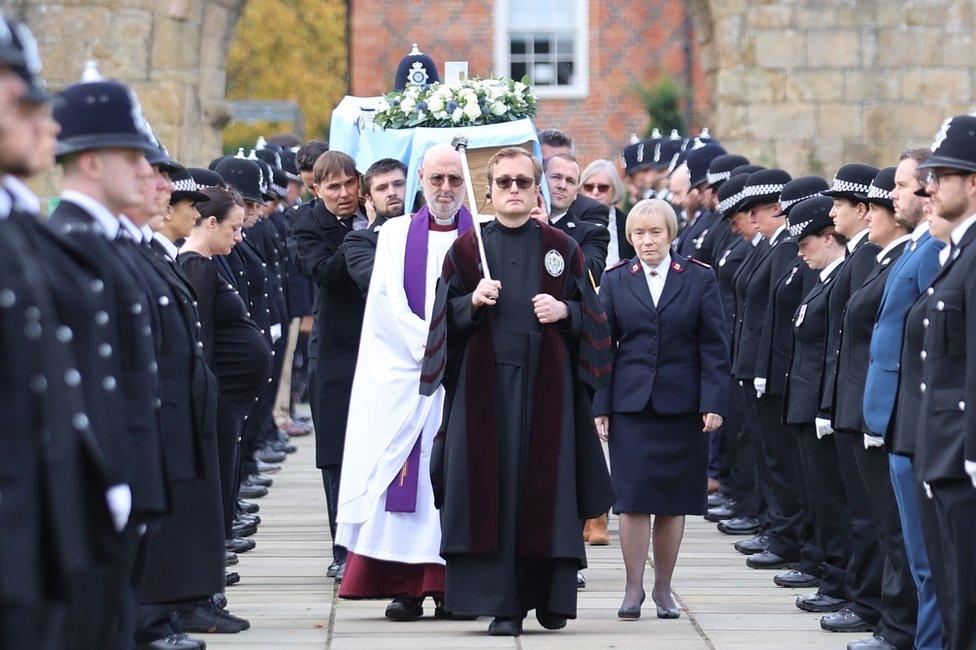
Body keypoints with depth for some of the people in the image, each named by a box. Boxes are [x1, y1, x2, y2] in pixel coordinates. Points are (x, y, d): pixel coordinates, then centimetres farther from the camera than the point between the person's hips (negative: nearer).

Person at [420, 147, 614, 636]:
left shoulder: (561, 249, 8)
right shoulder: (466, 249, 8)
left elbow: (592, 315, 8)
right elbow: (445, 318, 6)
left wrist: (564, 310, -11)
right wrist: (473, 302, -13)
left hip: (546, 382, 0)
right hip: (485, 383, 0)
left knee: (545, 485, 0)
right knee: (491, 487, -4)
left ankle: (548, 596, 11)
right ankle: (502, 604, -2)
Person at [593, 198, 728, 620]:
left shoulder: (699, 279, 4)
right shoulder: (615, 281, 6)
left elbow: (714, 347, 2)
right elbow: (603, 346, 6)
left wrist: (714, 403, -6)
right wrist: (600, 407, 0)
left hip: (682, 407, 0)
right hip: (631, 406, 0)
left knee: (673, 503, 5)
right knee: (633, 499, -5)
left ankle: (663, 588, 15)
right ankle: (634, 587, 3)